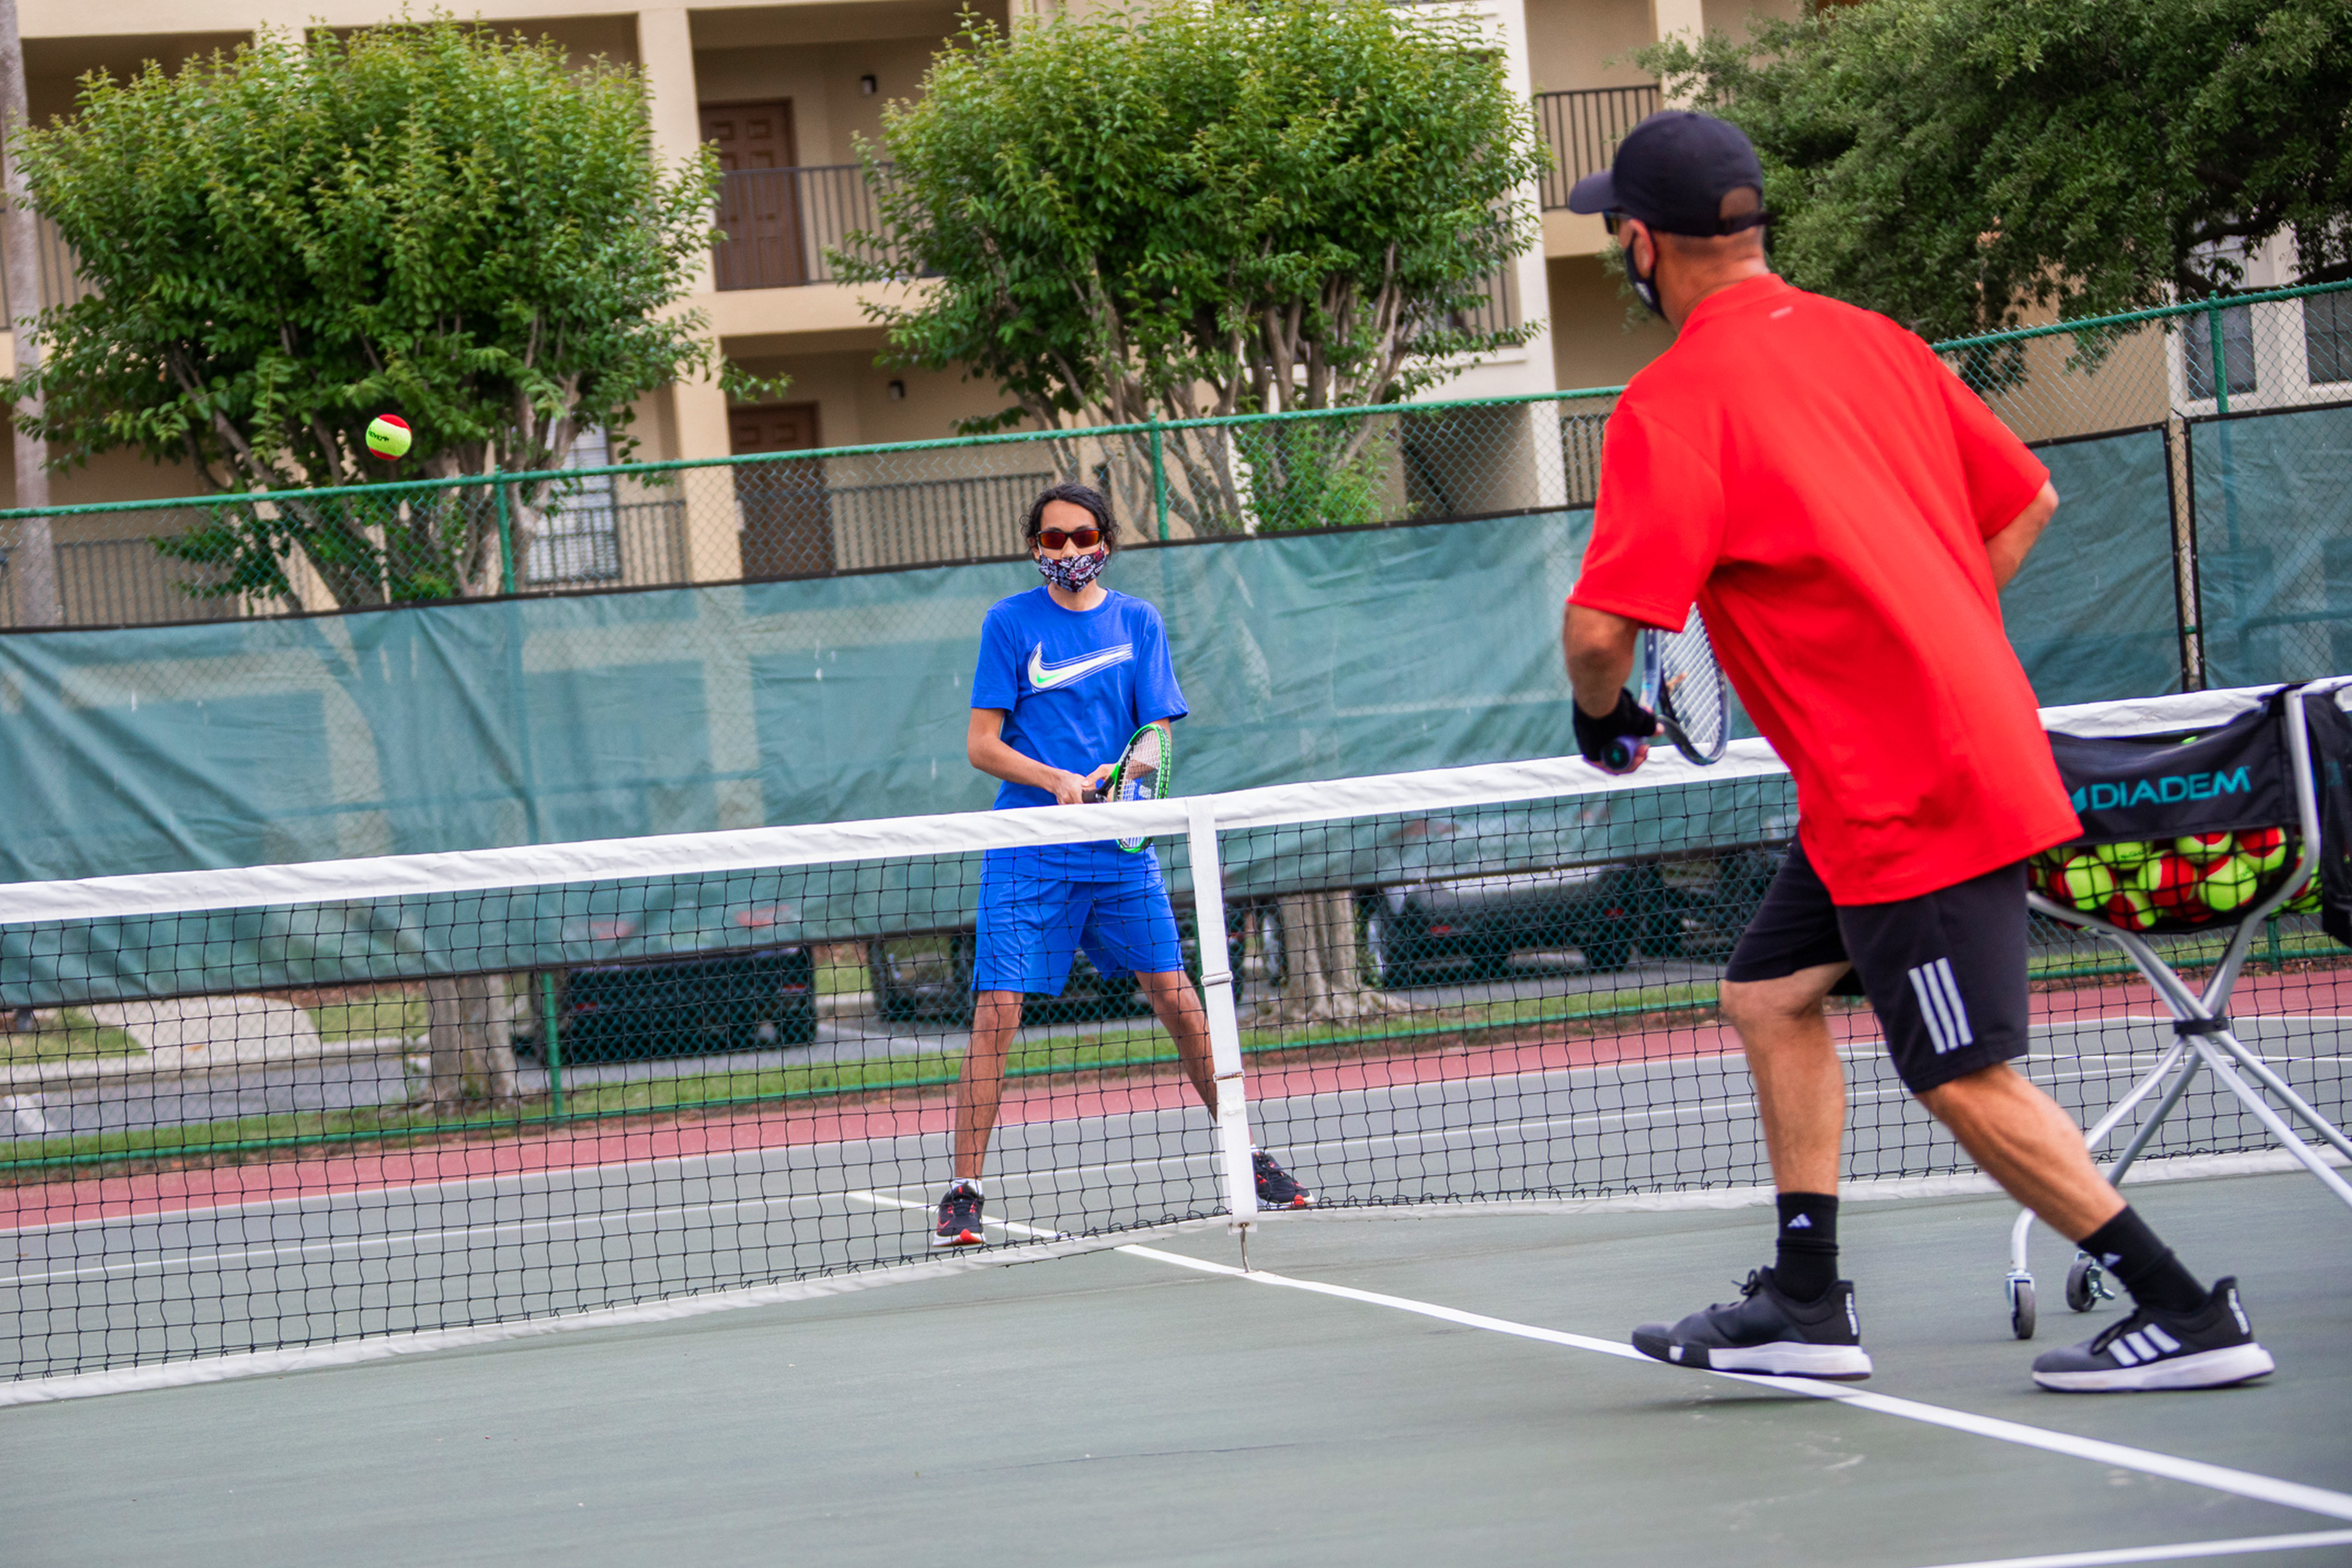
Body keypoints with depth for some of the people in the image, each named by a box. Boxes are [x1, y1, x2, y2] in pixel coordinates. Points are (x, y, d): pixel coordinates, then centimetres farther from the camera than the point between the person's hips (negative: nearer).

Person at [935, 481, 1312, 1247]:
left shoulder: (1138, 623, 7)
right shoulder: (1010, 623, 1)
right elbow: (982, 745, -2)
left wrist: (1120, 774, -17)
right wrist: (1060, 780, -17)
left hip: (1120, 848, 2)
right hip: (1028, 854, -2)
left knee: (1177, 1001, 2)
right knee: (996, 1016, -9)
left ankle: (1248, 1159, 17)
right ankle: (963, 1192, -3)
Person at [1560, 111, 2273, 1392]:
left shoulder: (1674, 401, -16)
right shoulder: (1872, 341, 8)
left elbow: (1603, 622, -22)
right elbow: (2023, 501, 15)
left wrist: (1600, 711, 0)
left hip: (1905, 794, -9)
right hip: (1974, 737, 9)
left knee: (1968, 1082, -3)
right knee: (1770, 997, 16)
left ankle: (2192, 1319, 0)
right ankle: (1806, 1308, 19)